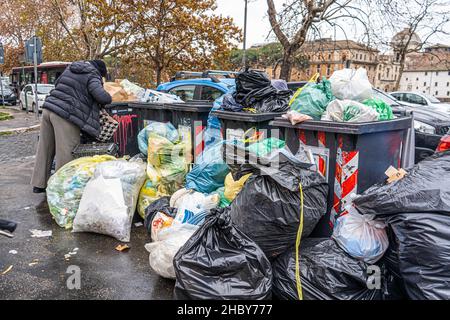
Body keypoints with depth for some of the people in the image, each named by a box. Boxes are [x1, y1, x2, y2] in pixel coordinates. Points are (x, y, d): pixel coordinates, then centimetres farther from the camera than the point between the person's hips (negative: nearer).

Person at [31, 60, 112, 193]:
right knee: (66, 152, -3)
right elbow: (102, 96, -14)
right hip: (65, 115, -8)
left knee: (45, 148, 14)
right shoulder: (92, 76, -1)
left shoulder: (71, 68, 22)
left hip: (48, 108, 8)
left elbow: (57, 84, 32)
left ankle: (39, 184, 25)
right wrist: (108, 99, 7)